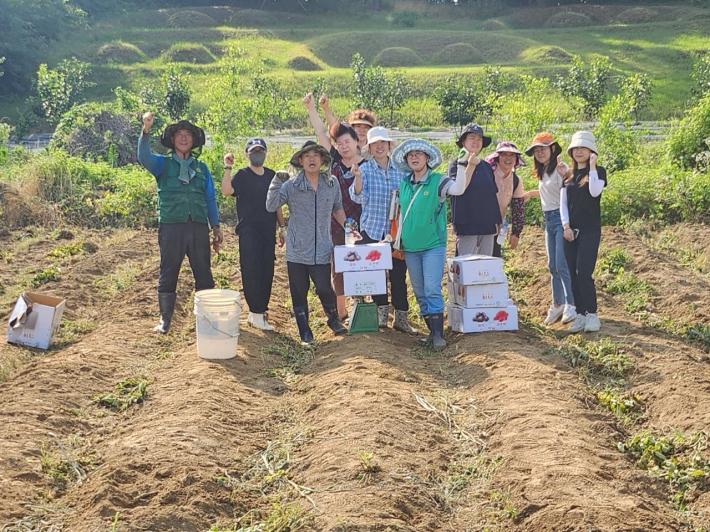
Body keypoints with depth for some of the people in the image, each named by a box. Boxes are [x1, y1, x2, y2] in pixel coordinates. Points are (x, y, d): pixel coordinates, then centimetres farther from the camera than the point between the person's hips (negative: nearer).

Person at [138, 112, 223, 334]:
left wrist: (216, 227, 10)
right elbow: (144, 157, -15)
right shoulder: (163, 164, 7)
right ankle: (165, 320, 12)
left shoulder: (202, 167, 15)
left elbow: (210, 199, 15)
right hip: (171, 226, -2)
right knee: (168, 274, 3)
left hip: (198, 227, 2)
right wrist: (146, 131, -30)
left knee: (204, 274, 6)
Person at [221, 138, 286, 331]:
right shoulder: (241, 175, -1)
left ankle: (257, 313, 14)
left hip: (268, 232, 5)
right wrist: (228, 168, -25)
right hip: (249, 231, -5)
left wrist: (282, 228, 16)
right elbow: (227, 191, -20)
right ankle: (257, 314, -4)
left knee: (267, 273, 6)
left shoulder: (272, 176, 14)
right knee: (252, 273, -8)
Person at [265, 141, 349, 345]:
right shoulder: (291, 185, -5)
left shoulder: (332, 183, 4)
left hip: (322, 250, 1)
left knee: (324, 288, -2)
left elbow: (337, 209, 18)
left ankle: (334, 319, 27)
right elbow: (271, 207, -12)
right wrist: (276, 183, -22)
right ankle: (304, 331, 23)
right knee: (299, 292, 7)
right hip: (297, 250, -1)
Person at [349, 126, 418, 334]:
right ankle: (382, 313, 21)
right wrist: (357, 177, -32)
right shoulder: (365, 169, -2)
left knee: (399, 272, 2)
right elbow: (358, 197, -15)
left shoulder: (400, 169, 6)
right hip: (372, 229, -1)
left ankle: (401, 318, 11)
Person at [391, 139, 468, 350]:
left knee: (432, 290, -11)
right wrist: (397, 240, 18)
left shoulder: (438, 181, -7)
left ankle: (438, 335, -7)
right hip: (410, 247, 6)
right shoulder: (403, 185, 9)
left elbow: (458, 188, -27)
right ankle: (432, 331, 18)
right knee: (420, 292, 9)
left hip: (433, 246, -5)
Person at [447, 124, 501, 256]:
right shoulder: (455, 164, 0)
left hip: (487, 224, 5)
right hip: (466, 224, -5)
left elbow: (493, 194, 18)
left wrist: (496, 222, 15)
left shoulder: (487, 166, 14)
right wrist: (471, 166, -19)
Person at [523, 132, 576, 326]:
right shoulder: (542, 172, 15)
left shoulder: (561, 168, -11)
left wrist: (564, 175, -36)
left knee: (562, 265, -9)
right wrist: (532, 193, 31)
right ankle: (557, 304, 22)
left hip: (561, 217, -9)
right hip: (548, 219, 9)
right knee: (552, 266, 12)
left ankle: (572, 304, 0)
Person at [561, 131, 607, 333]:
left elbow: (595, 192, -19)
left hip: (590, 230, -5)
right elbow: (563, 202, 9)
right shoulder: (568, 176, 14)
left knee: (583, 273, -14)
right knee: (573, 275, 3)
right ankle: (580, 315, 11)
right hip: (570, 230, 5)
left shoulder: (598, 171, 1)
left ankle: (592, 314, -2)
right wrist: (566, 226, -3)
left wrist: (592, 167, -15)